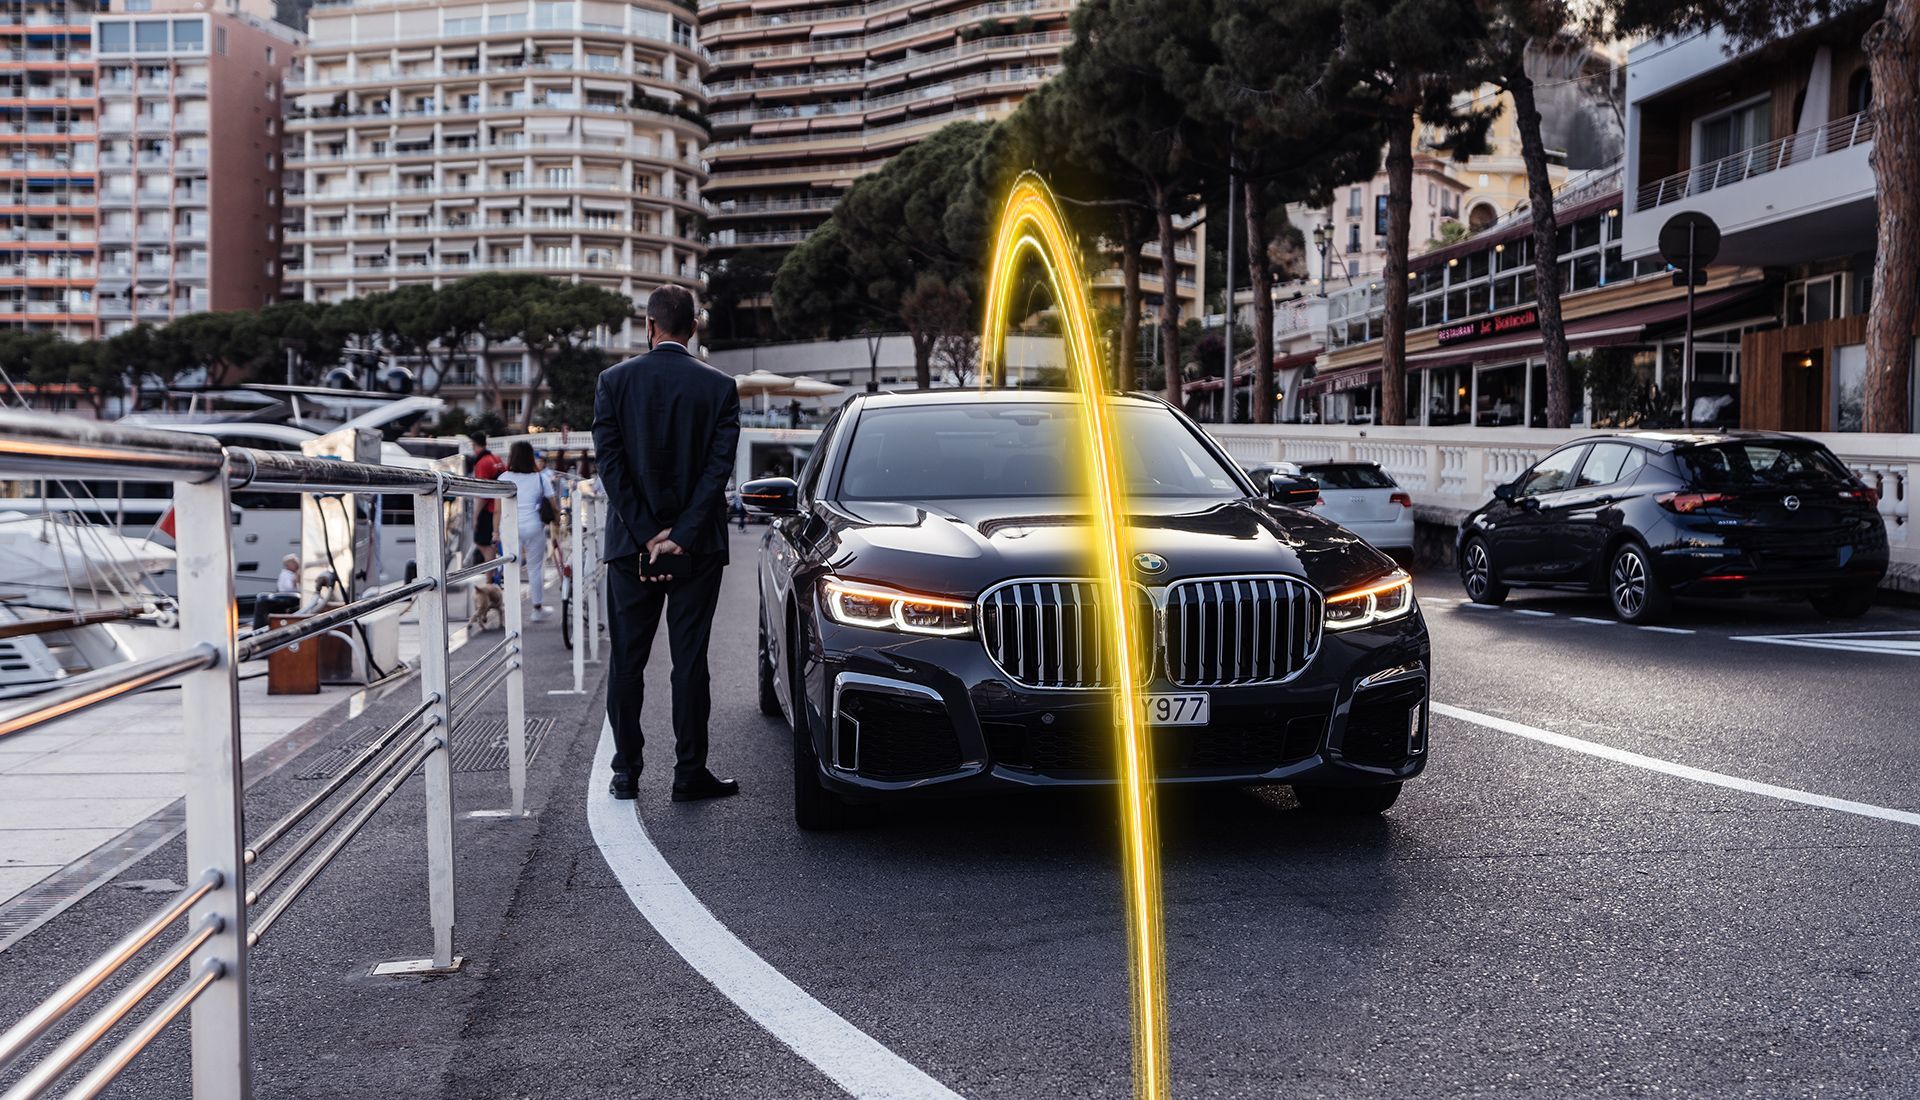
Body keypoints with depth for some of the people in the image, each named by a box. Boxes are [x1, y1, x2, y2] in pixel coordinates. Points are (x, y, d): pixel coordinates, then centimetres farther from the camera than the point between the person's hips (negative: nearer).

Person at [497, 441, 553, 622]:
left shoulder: (504, 478, 2)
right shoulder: (540, 478, 2)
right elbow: (553, 507, 2)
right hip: (534, 526, 0)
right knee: (535, 568, 9)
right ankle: (538, 608, 16)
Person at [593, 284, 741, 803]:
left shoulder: (613, 381, -1)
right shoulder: (719, 386, -3)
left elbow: (610, 464, -7)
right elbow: (719, 468, -9)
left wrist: (646, 536, -6)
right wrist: (680, 538, -8)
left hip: (630, 545, 1)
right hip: (698, 546, 0)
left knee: (626, 662, 9)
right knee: (690, 661, 4)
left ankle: (626, 773, 13)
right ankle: (690, 774, 6)